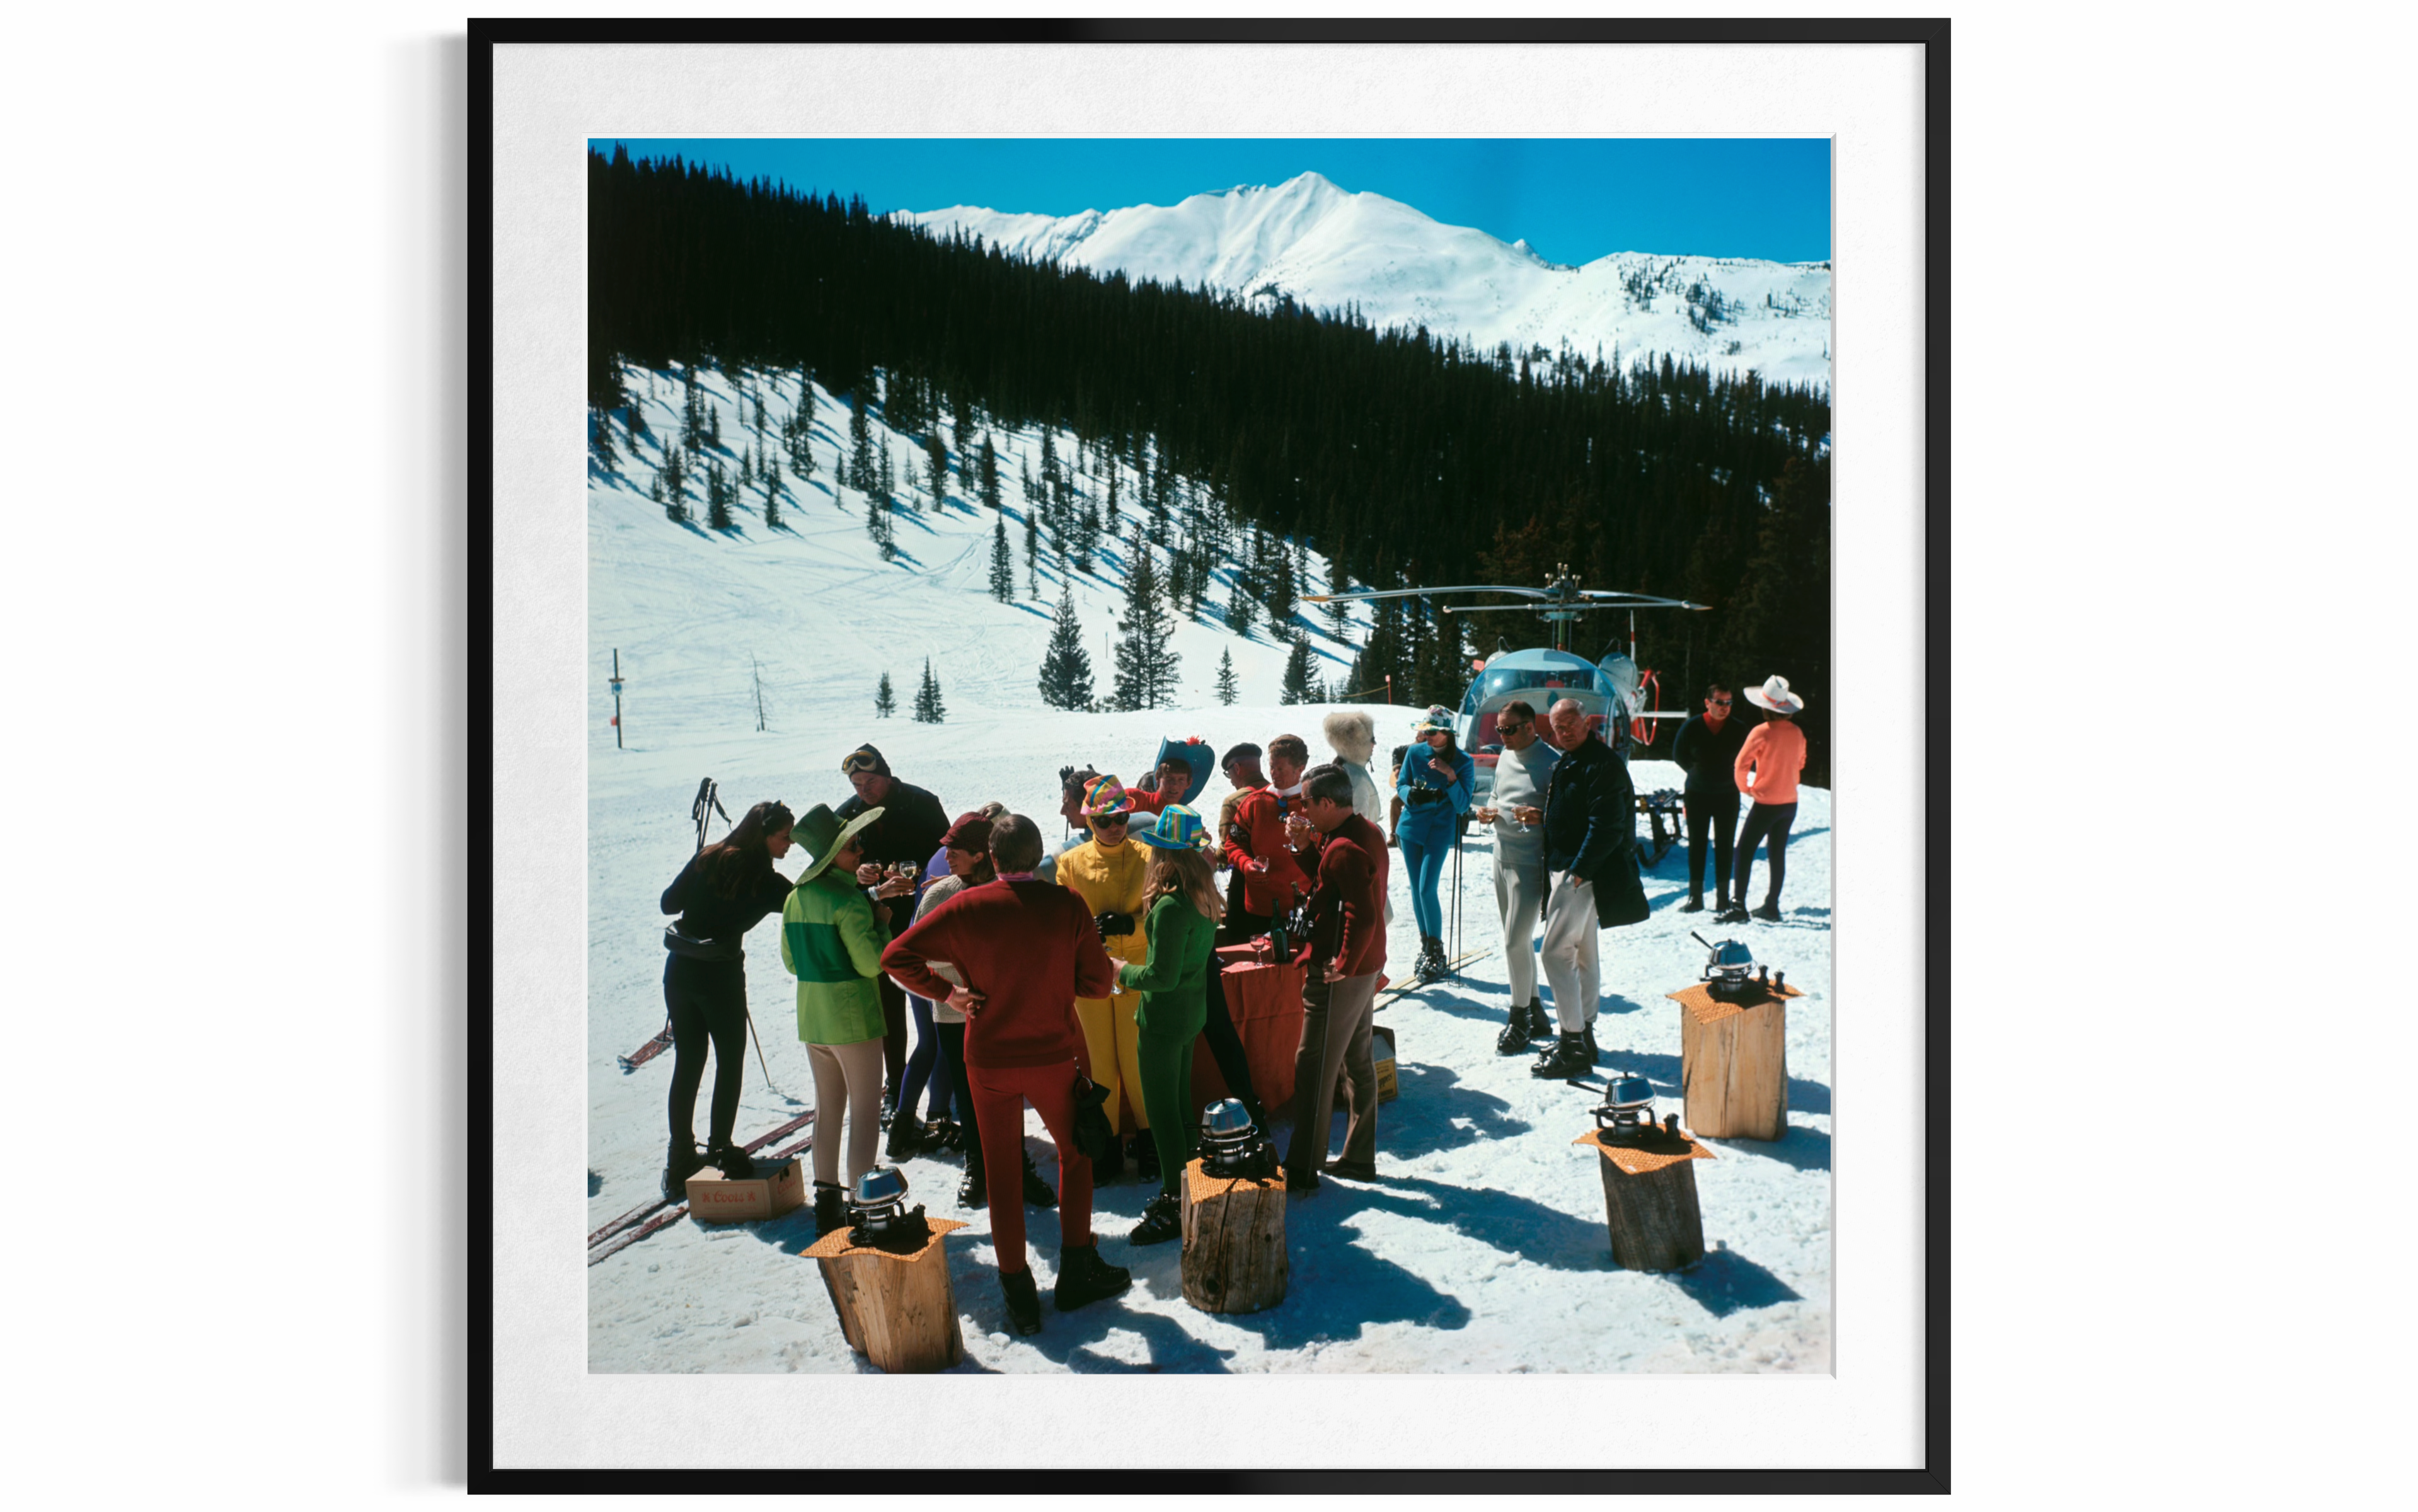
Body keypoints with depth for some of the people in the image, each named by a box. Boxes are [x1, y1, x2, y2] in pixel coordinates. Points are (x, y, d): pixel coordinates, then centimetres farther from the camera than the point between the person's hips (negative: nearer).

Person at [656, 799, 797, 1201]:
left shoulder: (708, 858, 4)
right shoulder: (764, 880, -10)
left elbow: (669, 902, 9)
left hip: (679, 969, 5)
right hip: (720, 974, -5)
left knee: (687, 1062, 13)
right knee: (730, 1061, 11)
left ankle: (680, 1161, 17)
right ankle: (720, 1151, 11)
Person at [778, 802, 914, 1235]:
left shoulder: (795, 900, 6)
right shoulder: (849, 901, -18)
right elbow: (873, 963, -20)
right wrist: (883, 923, -4)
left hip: (811, 1018, 8)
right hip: (854, 1018, -7)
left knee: (827, 1108, 17)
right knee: (865, 1111, 1)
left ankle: (826, 1201, 21)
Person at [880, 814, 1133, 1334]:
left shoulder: (967, 908, -10)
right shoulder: (1067, 906, -10)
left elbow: (897, 956, -10)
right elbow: (1095, 984, -6)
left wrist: (947, 992, -4)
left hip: (990, 1061, 0)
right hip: (1055, 1054, 0)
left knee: (1002, 1172, 13)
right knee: (1075, 1153, 22)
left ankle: (1018, 1293, 18)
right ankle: (1077, 1268, 25)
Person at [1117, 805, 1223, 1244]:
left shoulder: (1170, 906, -27)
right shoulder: (1204, 895, 1)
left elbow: (1163, 976, -24)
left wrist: (1125, 971, -8)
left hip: (1165, 1018, -9)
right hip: (1193, 1012, 9)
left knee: (1161, 1109, 3)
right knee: (1180, 1104, 20)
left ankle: (1174, 1209, 12)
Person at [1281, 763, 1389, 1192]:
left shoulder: (1345, 849, -23)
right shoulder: (1366, 832, 9)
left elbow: (1362, 916, -29)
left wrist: (1342, 965, -21)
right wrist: (1307, 846, 4)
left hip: (1340, 973, -10)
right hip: (1365, 967, 10)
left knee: (1314, 1069, -3)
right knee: (1357, 1061, 16)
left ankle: (1303, 1169, 4)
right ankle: (1360, 1157, 25)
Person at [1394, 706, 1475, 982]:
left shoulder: (1463, 762, -7)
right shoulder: (1415, 753, 0)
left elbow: (1462, 806, -8)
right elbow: (1400, 785, 7)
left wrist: (1451, 777, -21)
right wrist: (1411, 794, -16)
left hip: (1440, 830, -4)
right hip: (1412, 825, 4)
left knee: (1427, 889, -12)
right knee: (1416, 889, 9)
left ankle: (1437, 953, 0)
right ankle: (1425, 946, 23)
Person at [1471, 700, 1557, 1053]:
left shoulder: (1552, 764, -14)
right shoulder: (1506, 757, 11)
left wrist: (1540, 817, -31)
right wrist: (1489, 811, 2)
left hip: (1530, 862, -8)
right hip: (1503, 856, 8)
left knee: (1515, 942, -6)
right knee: (1516, 940, 14)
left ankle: (1519, 1018, 9)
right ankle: (1535, 1014, 26)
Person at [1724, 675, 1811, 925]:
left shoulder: (1762, 732, -14)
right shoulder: (1797, 733, 3)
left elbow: (1741, 765, -15)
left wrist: (1745, 789, 0)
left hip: (1766, 802, -6)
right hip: (1790, 802, 6)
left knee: (1745, 850, -3)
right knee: (1778, 853, 12)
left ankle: (1738, 906, -9)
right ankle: (1771, 906, 16)